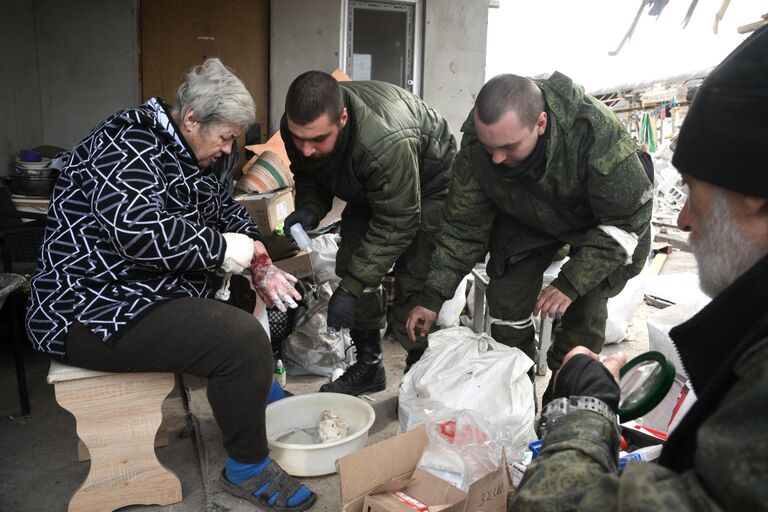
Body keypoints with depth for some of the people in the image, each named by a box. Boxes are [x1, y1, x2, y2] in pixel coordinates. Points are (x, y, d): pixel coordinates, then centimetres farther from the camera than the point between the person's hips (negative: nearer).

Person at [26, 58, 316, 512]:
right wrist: (222, 248, -24)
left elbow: (227, 210, 17)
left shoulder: (187, 151, 12)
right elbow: (135, 228, -34)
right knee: (243, 339, -27)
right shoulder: (128, 146, -18)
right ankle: (248, 469, -7)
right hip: (95, 311, -11)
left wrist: (260, 266, 1)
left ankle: (258, 385, 29)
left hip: (156, 289, 11)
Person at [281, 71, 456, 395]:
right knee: (353, 266, 1)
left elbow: (396, 224, -37)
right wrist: (309, 209, -27)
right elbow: (309, 176, -3)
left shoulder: (385, 141, -44)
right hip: (368, 189, 7)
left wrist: (351, 288, -38)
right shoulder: (299, 127, -23)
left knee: (412, 280, -16)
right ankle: (368, 364, 15)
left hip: (427, 183, -6)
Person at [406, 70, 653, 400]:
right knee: (505, 300, -5)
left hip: (601, 221, -2)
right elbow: (463, 225, -18)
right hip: (526, 221, 3)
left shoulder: (597, 134, -41)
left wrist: (571, 284, -34)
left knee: (584, 310, -12)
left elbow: (627, 220, -29)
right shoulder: (476, 144, -29)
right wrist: (432, 297, -21)